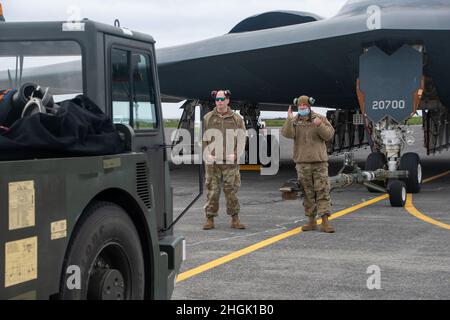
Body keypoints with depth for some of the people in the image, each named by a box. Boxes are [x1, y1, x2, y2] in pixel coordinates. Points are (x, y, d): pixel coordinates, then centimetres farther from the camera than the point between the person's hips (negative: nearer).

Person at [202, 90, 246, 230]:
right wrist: (207, 155, -6)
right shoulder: (207, 118, 7)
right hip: (212, 162, 0)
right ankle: (210, 219, 9)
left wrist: (236, 155, -8)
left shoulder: (237, 119, 6)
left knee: (232, 191, 2)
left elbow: (242, 139, 6)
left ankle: (235, 219, 10)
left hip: (231, 162, 0)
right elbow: (202, 139, 7)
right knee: (212, 191, 1)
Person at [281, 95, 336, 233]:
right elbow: (287, 134, -11)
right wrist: (289, 120, -25)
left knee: (323, 191, -7)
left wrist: (319, 125, -21)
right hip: (302, 162, 2)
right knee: (307, 193, 7)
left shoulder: (320, 119, 4)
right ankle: (311, 221, 15)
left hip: (319, 161, -2)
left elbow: (329, 135, -5)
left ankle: (325, 222, -7)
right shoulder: (294, 121, 7)